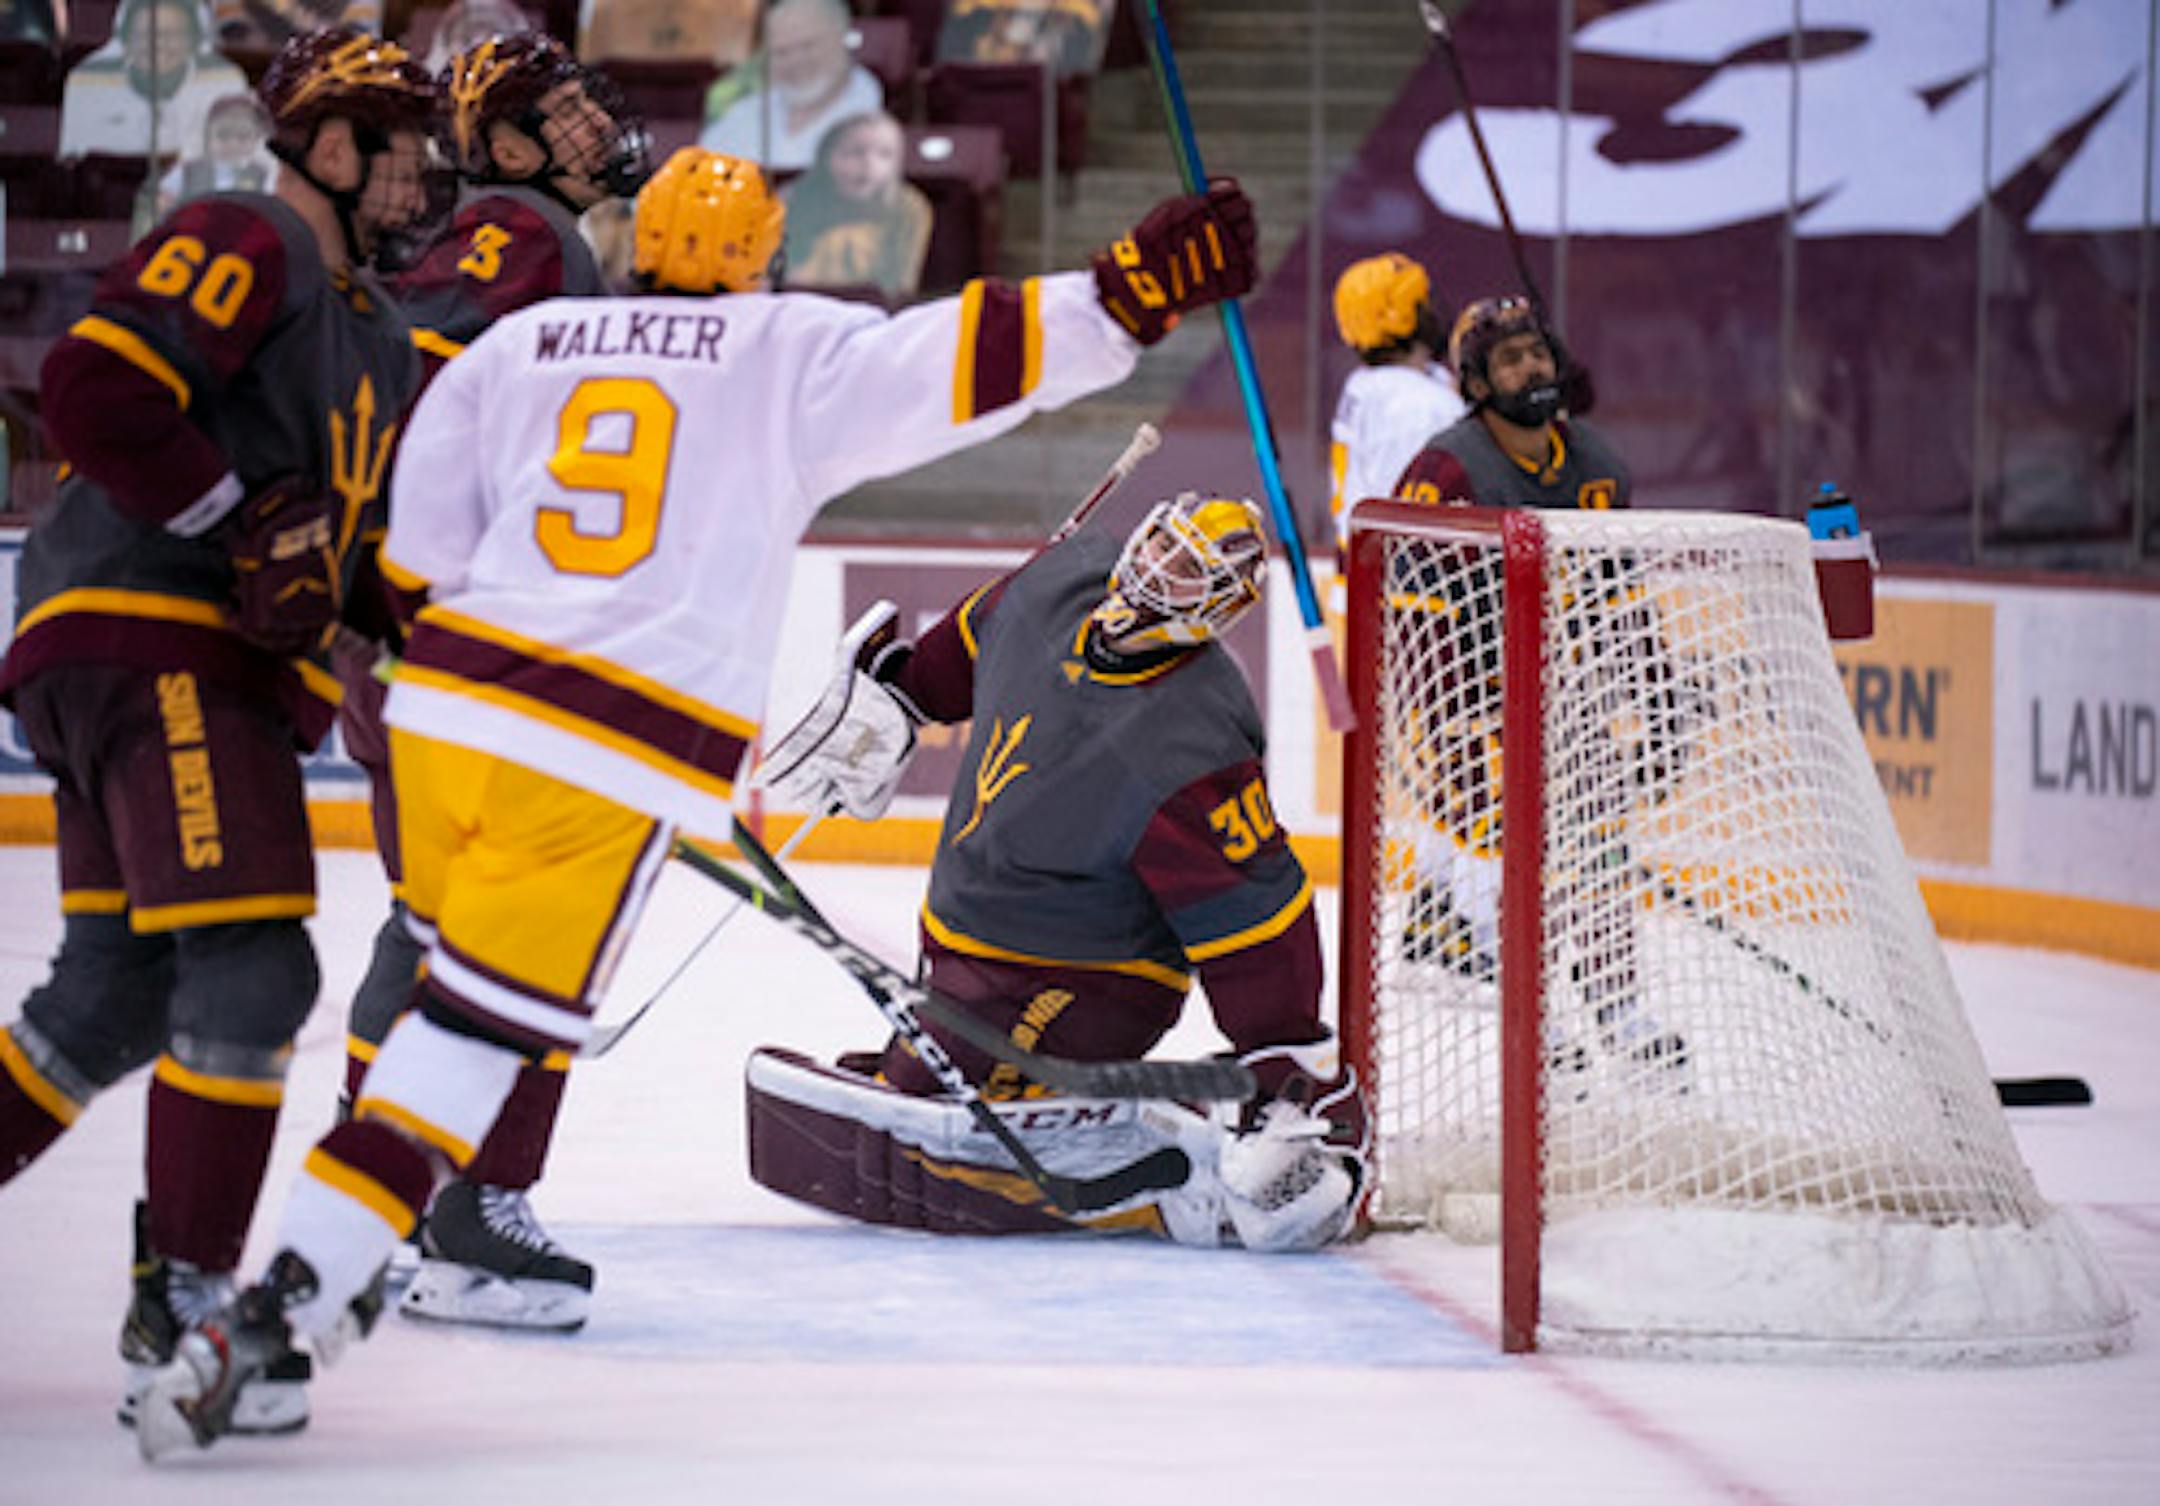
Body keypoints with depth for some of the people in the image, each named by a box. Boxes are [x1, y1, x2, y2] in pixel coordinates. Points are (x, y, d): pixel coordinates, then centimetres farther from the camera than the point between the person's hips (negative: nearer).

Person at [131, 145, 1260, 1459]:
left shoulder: (520, 344, 15)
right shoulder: (789, 355, 4)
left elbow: (417, 549, 13)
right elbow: (955, 365, -6)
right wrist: (1135, 292, -4)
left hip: (446, 707, 5)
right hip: (604, 766, -5)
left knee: (479, 986, 28)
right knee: (477, 1037, -6)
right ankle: (272, 1314, -18)